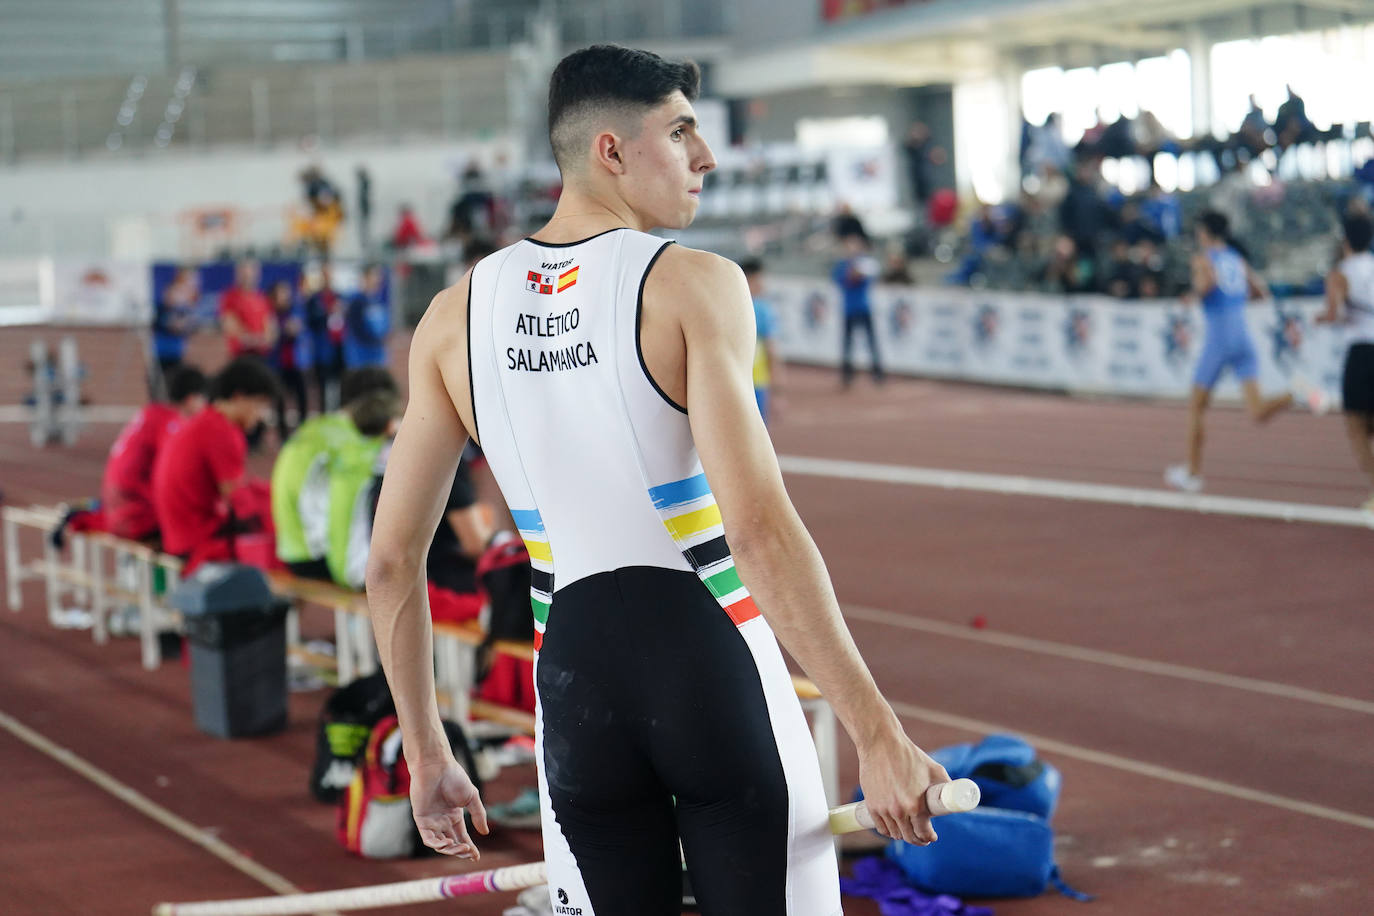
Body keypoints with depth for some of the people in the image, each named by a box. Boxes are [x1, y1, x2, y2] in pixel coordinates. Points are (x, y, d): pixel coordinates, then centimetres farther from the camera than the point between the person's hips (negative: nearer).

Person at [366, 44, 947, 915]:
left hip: (573, 676, 5)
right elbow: (760, 528, -19)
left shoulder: (455, 315, 6)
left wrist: (427, 754, 17)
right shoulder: (694, 284, -9)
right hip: (711, 658, -4)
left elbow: (391, 561, 8)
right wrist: (878, 732, -18)